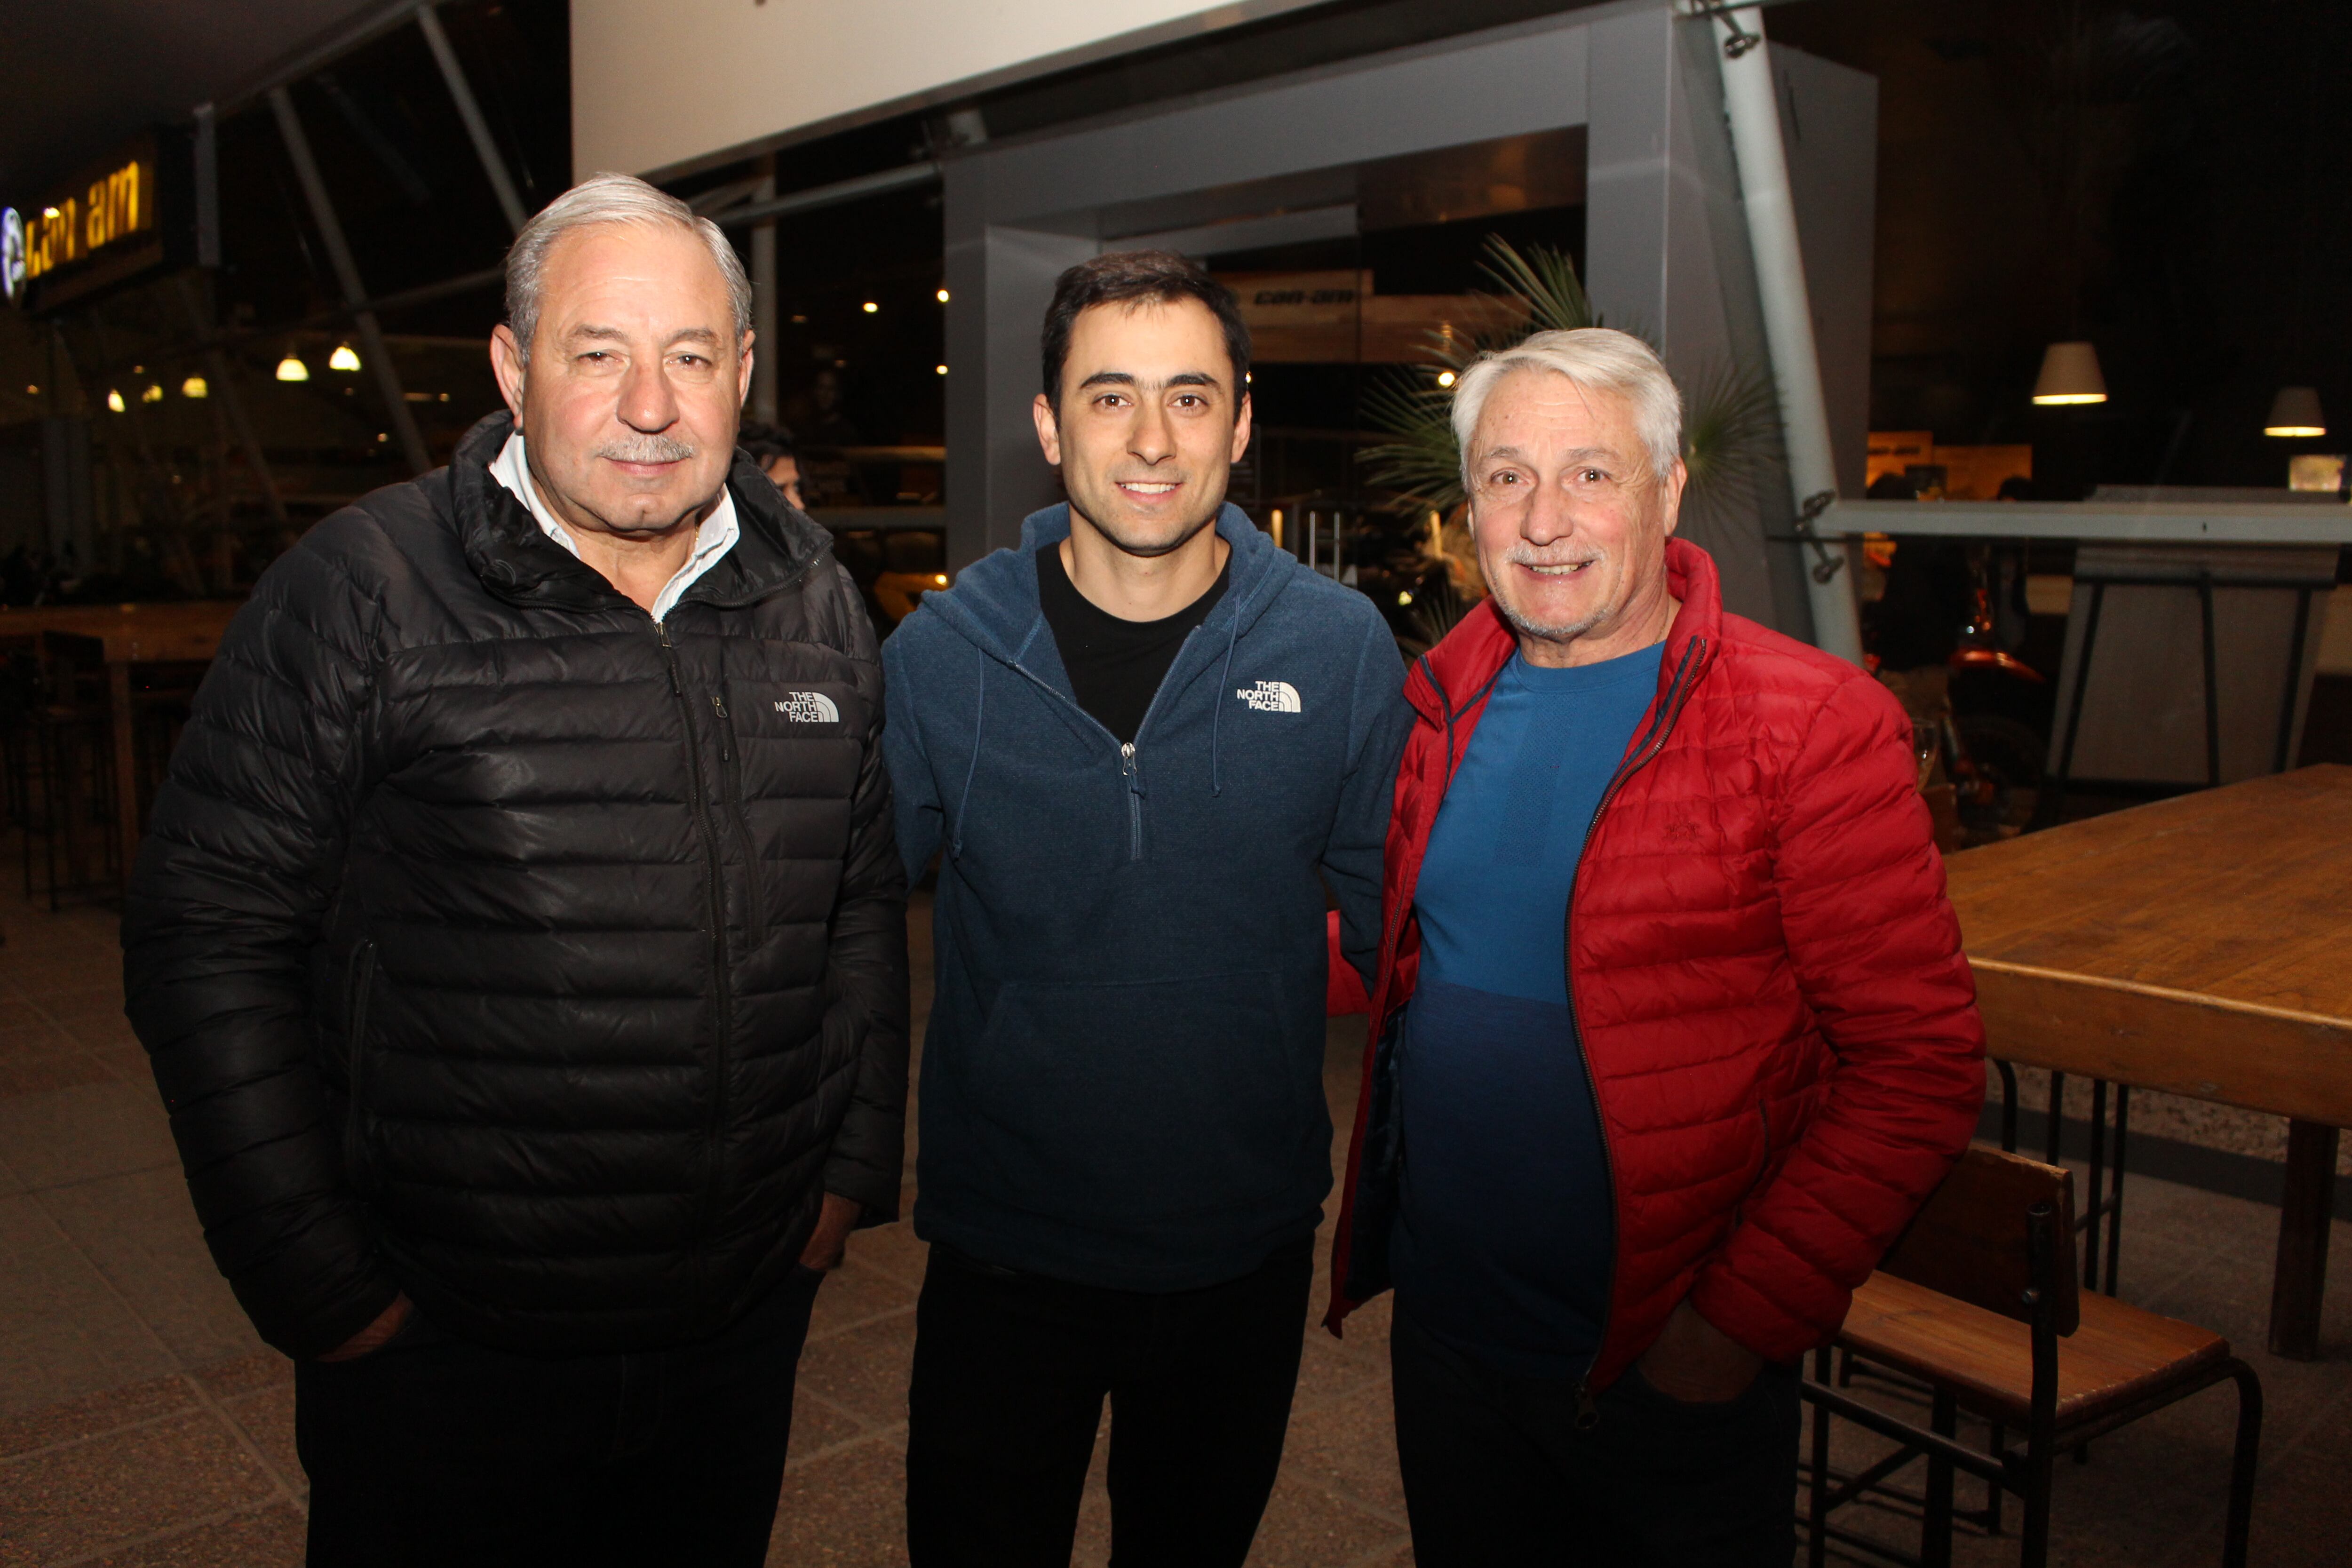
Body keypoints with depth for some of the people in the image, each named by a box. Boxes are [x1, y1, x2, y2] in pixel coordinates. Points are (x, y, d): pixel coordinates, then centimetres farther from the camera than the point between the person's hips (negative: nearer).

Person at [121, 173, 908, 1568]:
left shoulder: (817, 606, 2)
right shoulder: (365, 592, -11)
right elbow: (210, 939, -10)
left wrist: (855, 1169, 7)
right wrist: (320, 1290, -10)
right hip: (441, 1349, -4)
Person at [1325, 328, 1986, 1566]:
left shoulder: (1812, 728, -15)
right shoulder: (1446, 702, 3)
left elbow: (1921, 1066, -15)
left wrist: (1745, 1318, -18)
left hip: (1667, 1372, -5)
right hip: (1439, 1326, 5)